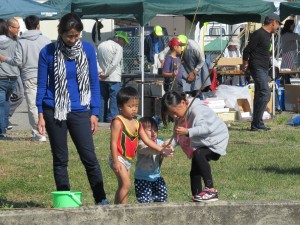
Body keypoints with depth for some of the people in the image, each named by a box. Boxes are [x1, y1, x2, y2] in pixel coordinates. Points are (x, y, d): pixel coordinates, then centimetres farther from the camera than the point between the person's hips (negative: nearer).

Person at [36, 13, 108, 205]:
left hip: (80, 111, 0)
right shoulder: (48, 52, -3)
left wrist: (94, 113, 1)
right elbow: (42, 85, 3)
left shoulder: (88, 50, 0)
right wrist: (40, 115, -2)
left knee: (89, 157, -4)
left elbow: (94, 82, 5)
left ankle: (101, 200, 2)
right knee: (60, 160, 6)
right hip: (54, 111, 0)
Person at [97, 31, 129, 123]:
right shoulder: (118, 47, -9)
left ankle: (100, 120, 14)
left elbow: (96, 60, 6)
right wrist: (106, 74, -7)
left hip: (102, 79, 6)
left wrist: (101, 72, -3)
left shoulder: (101, 45, 12)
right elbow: (114, 63, -15)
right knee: (114, 100, -2)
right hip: (114, 78, -6)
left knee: (102, 99, 12)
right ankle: (112, 120, -6)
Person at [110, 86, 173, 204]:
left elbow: (147, 140, 11)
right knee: (126, 184, -18)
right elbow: (113, 142, -17)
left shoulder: (136, 124, 11)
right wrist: (116, 161, -22)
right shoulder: (118, 122, -13)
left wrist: (161, 149, 0)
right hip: (119, 158, -9)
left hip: (128, 160, 9)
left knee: (122, 187, 12)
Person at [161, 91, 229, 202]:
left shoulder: (197, 110, -27)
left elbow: (206, 127, -40)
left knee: (199, 154, -33)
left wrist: (188, 132, -52)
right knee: (194, 172, 8)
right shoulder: (180, 116, 1)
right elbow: (177, 136, 0)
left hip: (216, 140, -10)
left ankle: (211, 190, -32)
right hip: (200, 144, 10)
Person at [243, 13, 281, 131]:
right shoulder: (259, 34, -16)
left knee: (260, 95, 11)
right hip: (258, 68, -10)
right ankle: (256, 123, -16)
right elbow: (247, 50, -16)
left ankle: (257, 124, 16)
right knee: (265, 94, -16)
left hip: (263, 69, 10)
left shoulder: (267, 34, 16)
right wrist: (245, 65, -7)